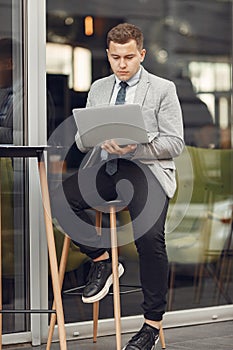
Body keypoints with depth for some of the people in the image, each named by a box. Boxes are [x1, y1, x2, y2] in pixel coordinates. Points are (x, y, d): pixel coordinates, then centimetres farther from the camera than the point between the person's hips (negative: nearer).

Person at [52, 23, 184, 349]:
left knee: (150, 236, -28)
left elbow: (175, 144, 0)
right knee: (59, 197, -26)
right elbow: (81, 140, 16)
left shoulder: (163, 89, 7)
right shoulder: (98, 89, 20)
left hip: (147, 168, -4)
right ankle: (101, 259, -4)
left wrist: (134, 147, -16)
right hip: (103, 166, 4)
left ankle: (152, 323, -13)